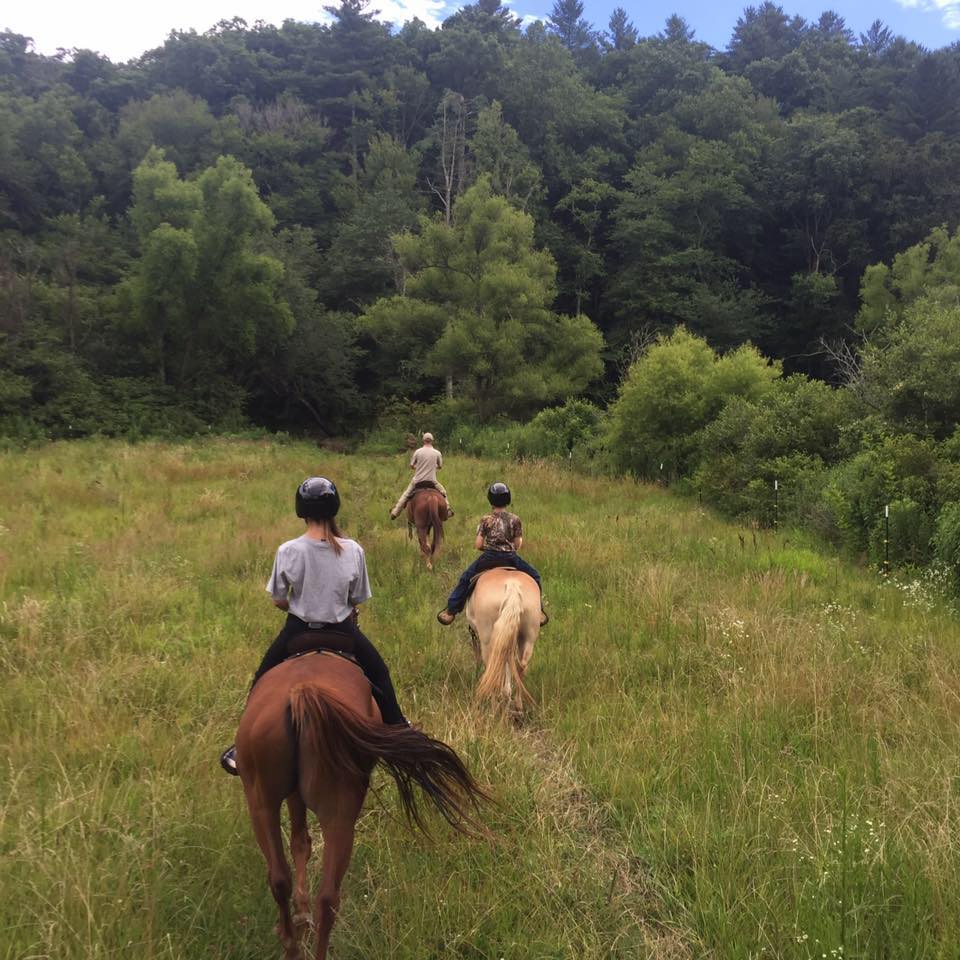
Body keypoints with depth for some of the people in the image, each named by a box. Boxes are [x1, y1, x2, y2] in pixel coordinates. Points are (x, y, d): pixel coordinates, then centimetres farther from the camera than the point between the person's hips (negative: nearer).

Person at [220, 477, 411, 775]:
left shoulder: (287, 551, -17)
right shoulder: (353, 550, -15)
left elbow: (278, 601, -6)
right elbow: (357, 601, -4)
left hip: (298, 631, 0)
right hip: (343, 631, 1)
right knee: (378, 672, 27)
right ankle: (397, 727, 37)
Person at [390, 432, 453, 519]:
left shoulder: (418, 451, -5)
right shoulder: (437, 453, -3)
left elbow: (411, 466, 2)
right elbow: (440, 467, 9)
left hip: (417, 480, 0)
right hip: (432, 480, 0)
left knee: (405, 495, 16)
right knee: (443, 492, 23)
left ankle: (395, 512, 14)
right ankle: (447, 509, 8)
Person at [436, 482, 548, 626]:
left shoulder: (486, 520, -6)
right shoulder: (515, 519, -4)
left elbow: (478, 545, -7)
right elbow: (518, 544, -2)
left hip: (489, 558, 0)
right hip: (510, 558, 0)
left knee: (466, 578, 19)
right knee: (534, 577, 21)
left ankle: (451, 611, 21)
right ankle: (538, 610, 18)